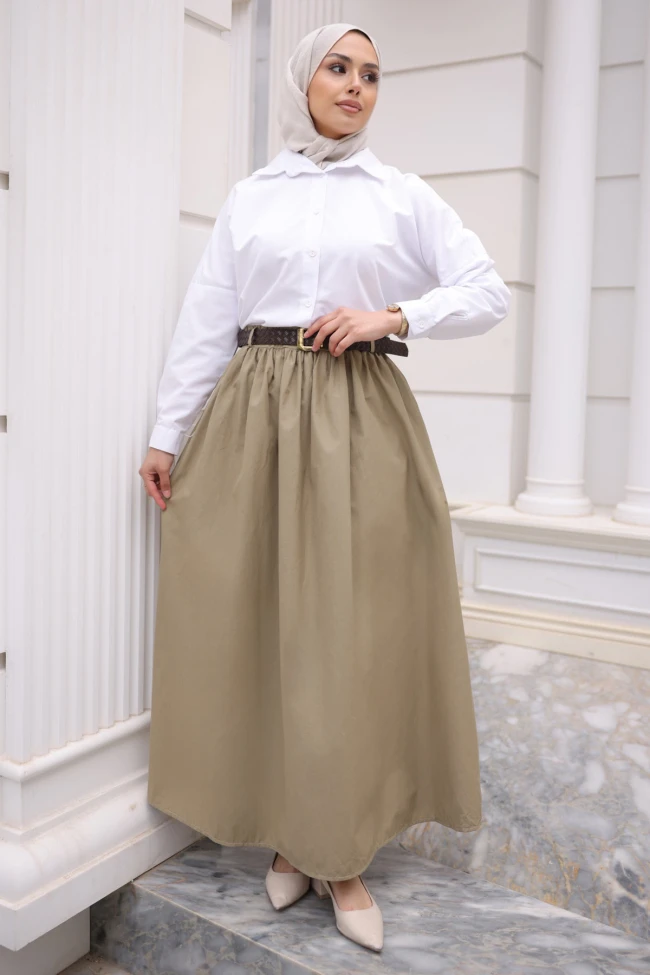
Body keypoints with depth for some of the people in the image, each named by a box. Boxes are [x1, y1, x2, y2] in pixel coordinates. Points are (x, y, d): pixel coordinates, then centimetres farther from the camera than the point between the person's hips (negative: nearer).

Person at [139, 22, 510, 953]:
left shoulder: (402, 196, 10)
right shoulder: (248, 197, 13)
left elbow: (489, 293, 6)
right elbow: (204, 323, 9)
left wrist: (393, 316, -9)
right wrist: (168, 433, 4)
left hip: (359, 420, -1)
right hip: (252, 420, 2)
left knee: (355, 631, -3)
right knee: (259, 623, 1)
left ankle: (344, 853, 11)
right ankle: (288, 836, 18)